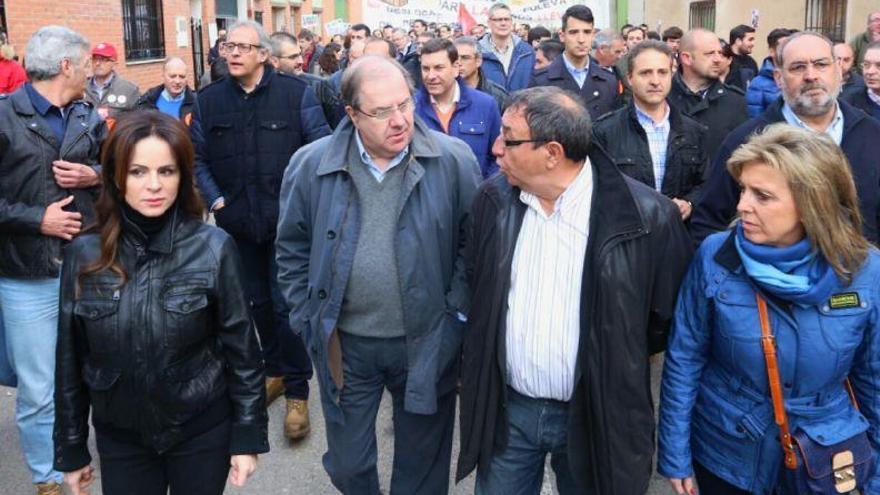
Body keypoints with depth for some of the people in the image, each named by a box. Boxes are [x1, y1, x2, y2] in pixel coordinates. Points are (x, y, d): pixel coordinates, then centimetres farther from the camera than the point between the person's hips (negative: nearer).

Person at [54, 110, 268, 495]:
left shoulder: (213, 248, -13)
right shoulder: (84, 254, -7)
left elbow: (241, 346, -7)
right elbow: (71, 358, 1)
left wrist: (248, 436, -6)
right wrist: (71, 448, 6)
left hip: (203, 433, -1)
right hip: (119, 437, 2)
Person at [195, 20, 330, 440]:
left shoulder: (296, 93, -6)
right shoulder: (209, 99, 2)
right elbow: (198, 157, 9)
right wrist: (215, 199, -1)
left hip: (288, 218, -3)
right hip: (237, 221, 4)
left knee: (288, 305, -1)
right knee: (258, 301, 16)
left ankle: (297, 391, 13)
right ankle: (275, 369, 36)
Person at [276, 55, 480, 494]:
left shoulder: (454, 161, -10)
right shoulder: (311, 166, -6)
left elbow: (473, 241, -2)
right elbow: (293, 250, 5)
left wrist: (457, 314, -5)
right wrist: (310, 320, 2)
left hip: (427, 343, -1)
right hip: (344, 344, 1)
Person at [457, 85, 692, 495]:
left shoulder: (648, 216, -19)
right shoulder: (494, 199, -5)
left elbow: (669, 315, -6)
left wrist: (615, 364, -1)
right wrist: (477, 374, 7)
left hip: (595, 417, -3)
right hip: (506, 408, 3)